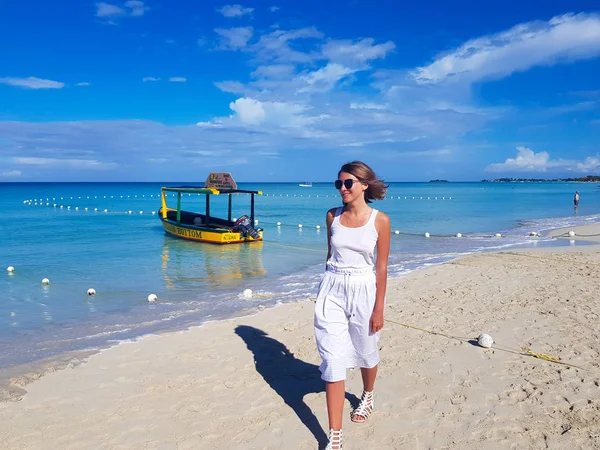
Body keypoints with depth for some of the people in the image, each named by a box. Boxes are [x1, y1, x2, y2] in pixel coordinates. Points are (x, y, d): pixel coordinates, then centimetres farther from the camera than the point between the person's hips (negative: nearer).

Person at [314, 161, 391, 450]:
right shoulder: (333, 216, 1)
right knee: (333, 360, -2)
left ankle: (367, 397, 51)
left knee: (365, 352, 19)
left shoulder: (380, 220, -8)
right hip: (332, 291, 2)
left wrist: (379, 308, -7)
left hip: (364, 292, -2)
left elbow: (381, 267, -6)